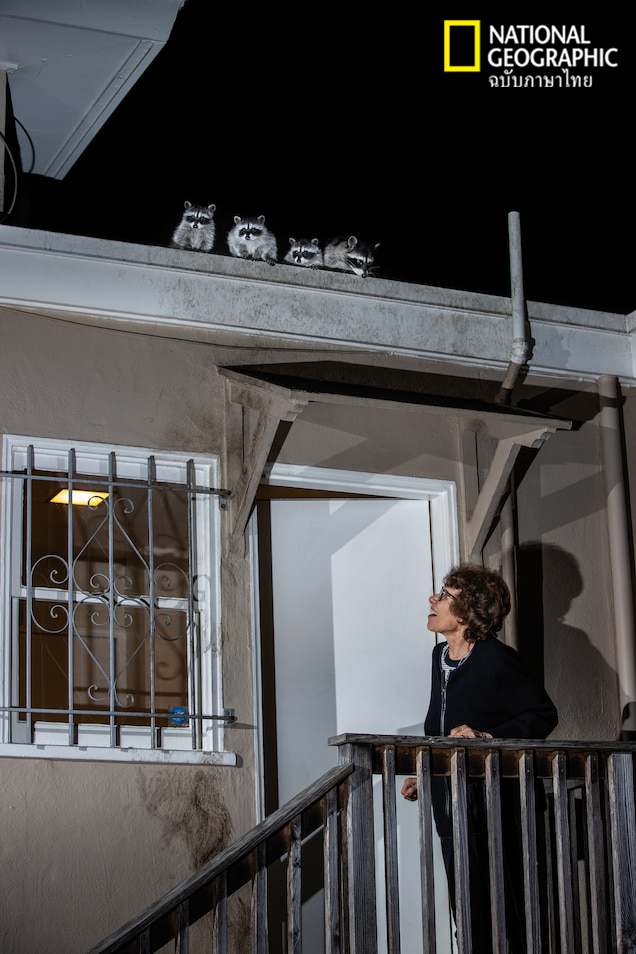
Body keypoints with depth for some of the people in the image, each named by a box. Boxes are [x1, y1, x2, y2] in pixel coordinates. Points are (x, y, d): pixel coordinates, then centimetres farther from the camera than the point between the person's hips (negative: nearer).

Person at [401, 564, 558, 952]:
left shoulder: (496, 659, -13)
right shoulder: (441, 655, 12)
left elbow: (543, 715, -13)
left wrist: (487, 737, -22)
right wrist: (422, 772, 18)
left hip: (489, 809, -8)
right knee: (467, 914, 13)